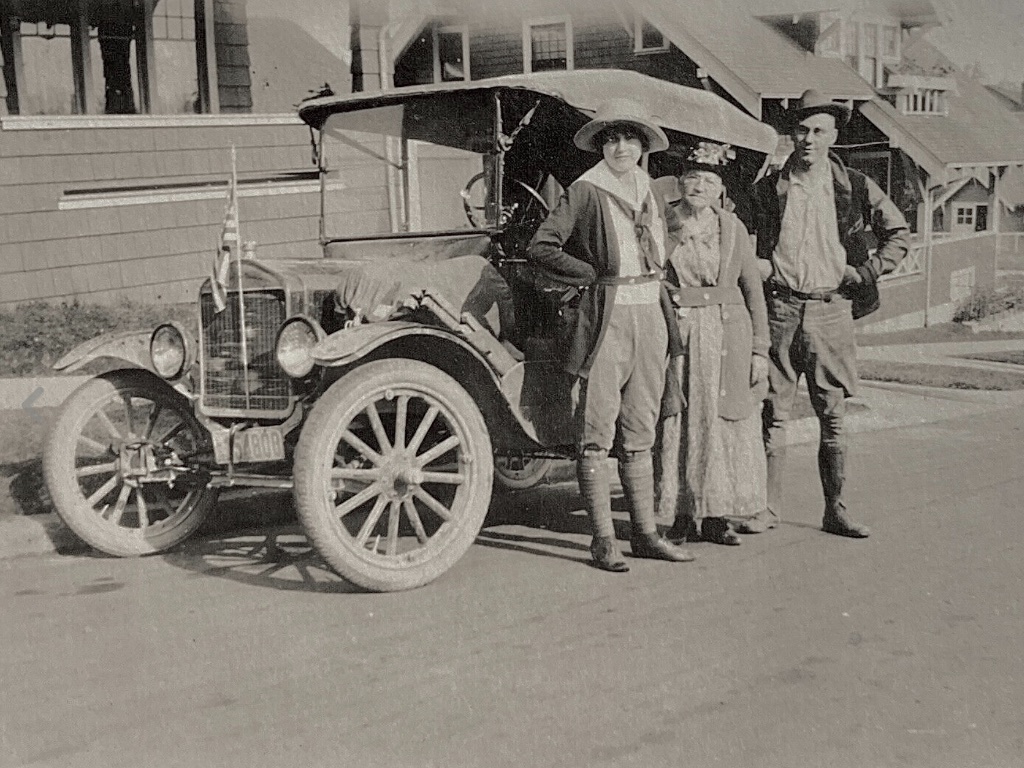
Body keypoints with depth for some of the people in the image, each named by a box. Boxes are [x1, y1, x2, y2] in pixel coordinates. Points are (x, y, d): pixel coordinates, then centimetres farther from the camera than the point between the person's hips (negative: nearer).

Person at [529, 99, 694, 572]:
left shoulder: (649, 192, 14)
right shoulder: (585, 192, -5)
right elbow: (540, 249, -10)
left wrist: (651, 278, 16)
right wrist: (593, 276, -7)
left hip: (650, 315, 6)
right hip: (604, 318, -6)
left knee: (639, 434, 11)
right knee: (597, 434, -3)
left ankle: (645, 533, 17)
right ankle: (604, 539, 3)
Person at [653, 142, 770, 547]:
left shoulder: (732, 228, 7)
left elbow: (754, 290, 9)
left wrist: (759, 349, 3)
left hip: (728, 337, 2)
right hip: (676, 335, -2)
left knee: (724, 425, 3)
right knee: (676, 425, -1)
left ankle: (715, 517, 11)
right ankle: (680, 515, 8)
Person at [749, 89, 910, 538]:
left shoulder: (855, 187, 5)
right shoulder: (768, 189, 5)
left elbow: (898, 232, 15)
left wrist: (869, 271, 4)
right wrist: (759, 268, 0)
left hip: (831, 309, 0)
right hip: (780, 310, 0)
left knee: (833, 415, 4)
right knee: (773, 411, 1)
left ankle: (835, 510, 13)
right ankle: (767, 505, 10)